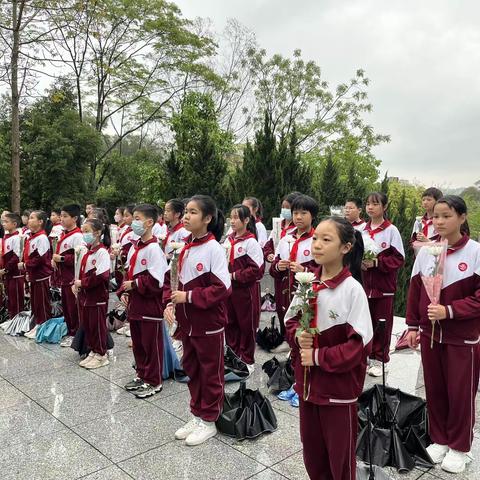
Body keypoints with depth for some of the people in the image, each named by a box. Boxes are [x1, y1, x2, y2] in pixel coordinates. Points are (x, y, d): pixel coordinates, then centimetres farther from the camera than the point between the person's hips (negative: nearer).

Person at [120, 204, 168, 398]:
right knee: (137, 342, 19)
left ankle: (153, 382, 18)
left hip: (150, 305, -9)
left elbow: (156, 281, -23)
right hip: (135, 304, 9)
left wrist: (134, 285, -16)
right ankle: (142, 375, 35)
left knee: (151, 344, 4)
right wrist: (124, 291, 5)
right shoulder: (134, 247, 9)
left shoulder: (153, 249, -18)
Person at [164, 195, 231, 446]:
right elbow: (171, 279, 10)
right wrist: (170, 303, -6)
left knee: (211, 373, 10)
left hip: (209, 324, -7)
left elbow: (222, 288, -21)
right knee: (191, 369, 19)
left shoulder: (213, 248, -16)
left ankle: (208, 421, 26)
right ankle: (197, 415, 36)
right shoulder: (184, 248, 5)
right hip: (187, 322, 7)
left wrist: (189, 296, -21)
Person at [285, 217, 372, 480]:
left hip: (339, 387, -5)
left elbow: (360, 343, -19)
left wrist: (318, 357, -19)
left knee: (340, 458, 12)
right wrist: (298, 336, -11)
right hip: (307, 383, 5)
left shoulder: (352, 289, -17)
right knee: (312, 453, 20)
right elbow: (291, 322, 10)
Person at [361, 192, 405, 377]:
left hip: (384, 285, -3)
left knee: (382, 323, 5)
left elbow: (399, 259, -8)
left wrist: (376, 262, -19)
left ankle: (378, 359, 18)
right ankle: (366, 356, 23)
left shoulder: (391, 230, -7)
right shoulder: (362, 230, 6)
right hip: (365, 284, 4)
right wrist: (359, 262, -7)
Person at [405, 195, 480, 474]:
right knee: (434, 390, 14)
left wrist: (449, 311, -22)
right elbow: (415, 290, 6)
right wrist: (413, 326, 7)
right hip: (430, 334, 4)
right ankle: (439, 440, 33)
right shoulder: (426, 251, 0)